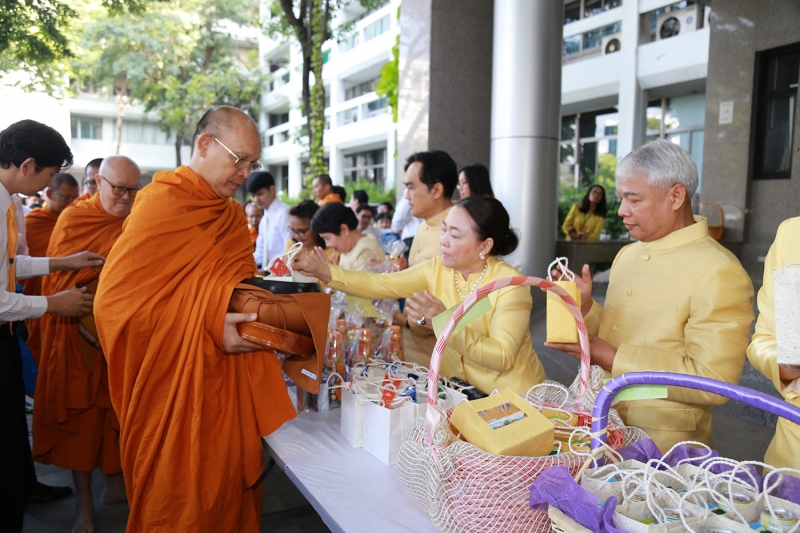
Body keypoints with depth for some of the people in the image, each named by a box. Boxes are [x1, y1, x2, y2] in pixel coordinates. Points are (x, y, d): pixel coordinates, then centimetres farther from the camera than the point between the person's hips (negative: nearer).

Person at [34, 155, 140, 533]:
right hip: (82, 336, -3)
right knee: (81, 415, 5)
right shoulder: (75, 219, -6)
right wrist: (80, 320, -19)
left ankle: (115, 484, 32)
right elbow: (58, 277, -7)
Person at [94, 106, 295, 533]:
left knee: (230, 491, 15)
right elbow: (115, 299, -17)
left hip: (227, 390, 7)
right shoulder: (161, 205, -13)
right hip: (177, 393, -7)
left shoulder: (233, 214, 10)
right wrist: (208, 325, -21)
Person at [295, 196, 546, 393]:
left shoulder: (510, 285, -21)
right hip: (457, 387, 5)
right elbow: (382, 285, -10)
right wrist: (322, 270, -20)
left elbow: (503, 358, -28)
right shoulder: (437, 269, -4)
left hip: (511, 399, -5)